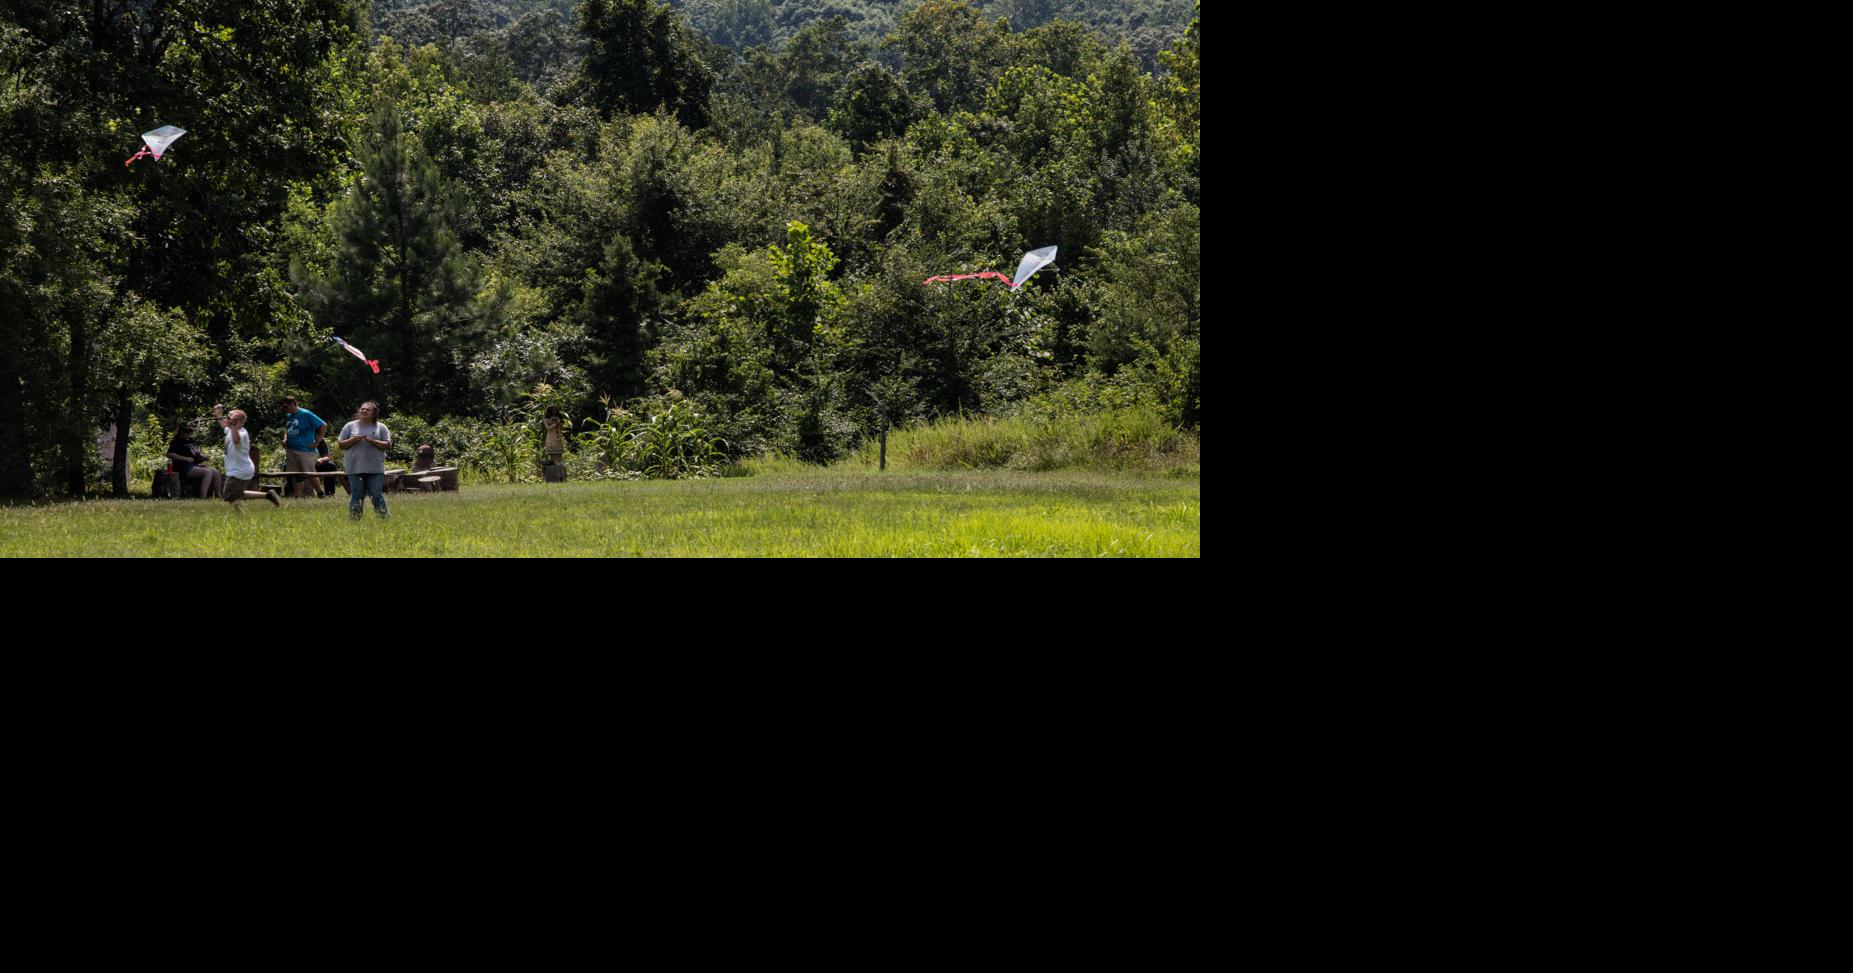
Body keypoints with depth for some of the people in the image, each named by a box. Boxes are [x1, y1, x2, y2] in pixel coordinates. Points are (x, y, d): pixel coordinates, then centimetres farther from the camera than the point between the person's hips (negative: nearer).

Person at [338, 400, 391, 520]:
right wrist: (353, 440, -10)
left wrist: (373, 441, -12)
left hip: (375, 469, -1)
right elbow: (341, 445, 8)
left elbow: (388, 445, 2)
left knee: (377, 495, -3)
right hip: (355, 468, 1)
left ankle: (384, 518, 3)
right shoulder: (350, 426, 10)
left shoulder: (381, 427, 8)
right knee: (356, 496, 1)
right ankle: (354, 518, 6)